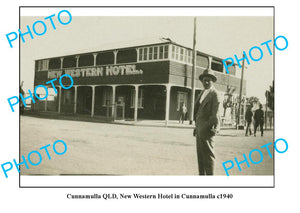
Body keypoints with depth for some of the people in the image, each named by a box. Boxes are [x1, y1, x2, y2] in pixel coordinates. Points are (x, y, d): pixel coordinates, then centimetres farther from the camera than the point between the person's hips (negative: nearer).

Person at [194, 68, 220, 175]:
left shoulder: (214, 93, -9)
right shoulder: (202, 93, 19)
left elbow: (215, 113, -14)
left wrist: (214, 128, -17)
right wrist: (197, 126, 17)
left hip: (207, 128, -9)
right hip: (200, 128, 9)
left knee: (208, 155, -5)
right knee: (200, 155, 12)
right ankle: (202, 174, 21)